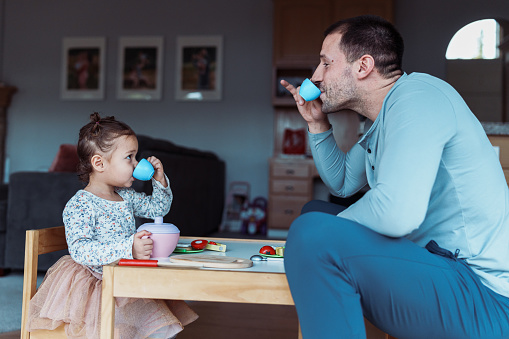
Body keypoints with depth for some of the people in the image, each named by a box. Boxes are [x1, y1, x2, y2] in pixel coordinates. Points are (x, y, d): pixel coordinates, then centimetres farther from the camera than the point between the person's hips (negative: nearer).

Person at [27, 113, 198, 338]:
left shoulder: (126, 197, 10)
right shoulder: (79, 206, -15)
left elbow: (158, 208, 26)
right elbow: (80, 250, -28)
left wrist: (160, 181, 8)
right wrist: (128, 249, -38)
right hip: (95, 285, -7)